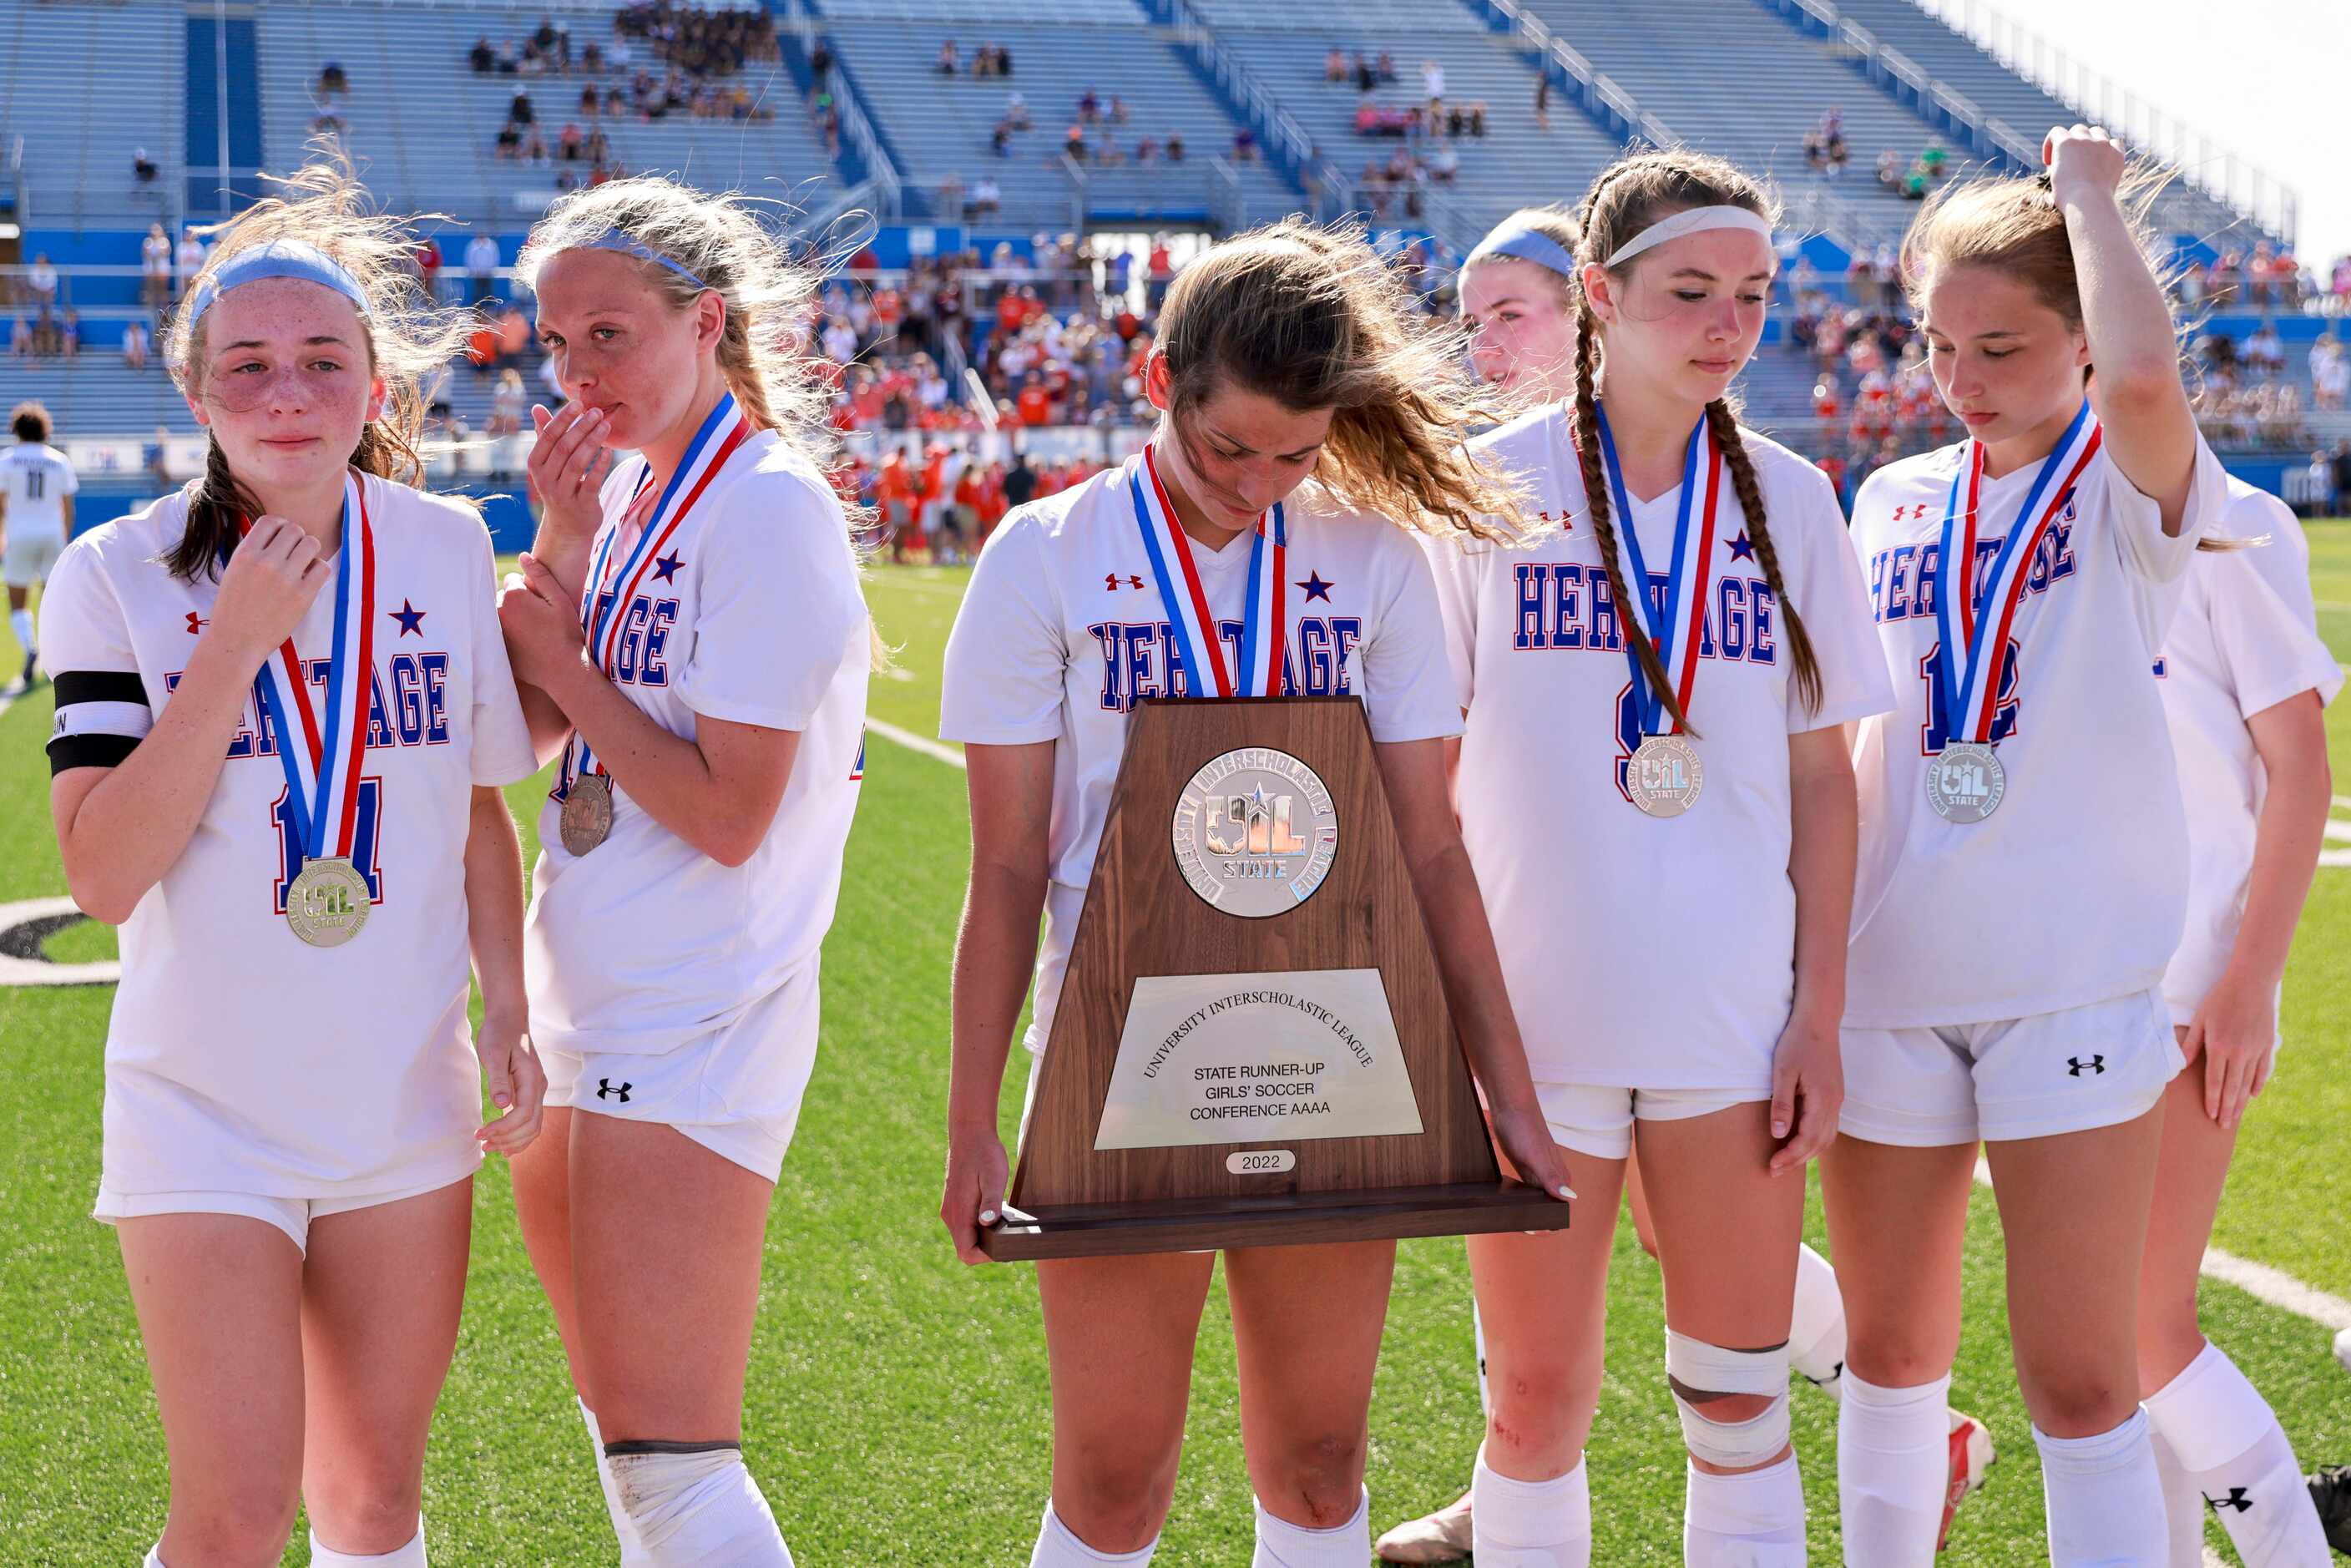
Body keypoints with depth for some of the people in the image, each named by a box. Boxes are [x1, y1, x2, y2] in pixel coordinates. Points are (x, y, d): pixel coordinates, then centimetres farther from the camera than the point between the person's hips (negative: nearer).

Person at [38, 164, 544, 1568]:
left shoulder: (446, 551, 1)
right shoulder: (122, 575, -8)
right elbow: (104, 873, -16)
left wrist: (508, 1016, 6)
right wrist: (232, 646, -20)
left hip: (406, 1104, 3)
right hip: (206, 1112, -3)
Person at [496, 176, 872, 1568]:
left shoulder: (767, 507, -16)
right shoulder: (623, 491, 11)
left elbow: (729, 816, -19)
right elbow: (525, 726, 7)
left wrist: (568, 659, -9)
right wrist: (558, 551, -6)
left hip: (694, 1026, -9)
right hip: (598, 1013, 9)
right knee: (623, 1423, 18)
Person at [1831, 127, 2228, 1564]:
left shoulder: (2134, 483, -4)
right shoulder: (1894, 503, 11)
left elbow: (2144, 377, -29)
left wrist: (2088, 189, -14)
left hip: (2076, 975, -5)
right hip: (1889, 971, 5)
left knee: (2079, 1383, -5)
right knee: (1891, 1358, 13)